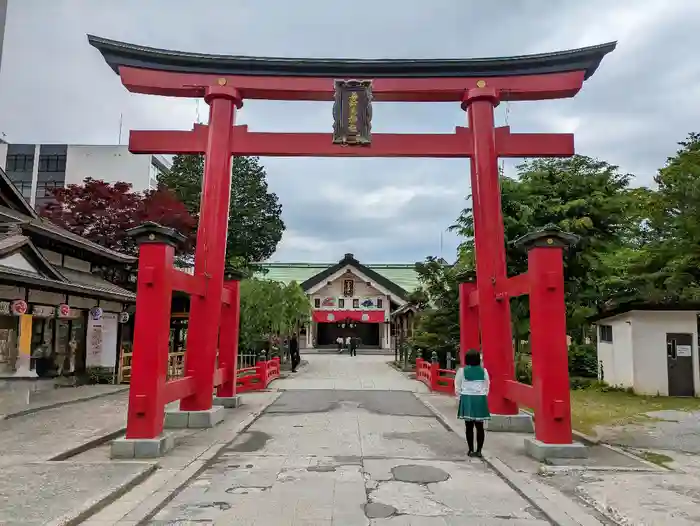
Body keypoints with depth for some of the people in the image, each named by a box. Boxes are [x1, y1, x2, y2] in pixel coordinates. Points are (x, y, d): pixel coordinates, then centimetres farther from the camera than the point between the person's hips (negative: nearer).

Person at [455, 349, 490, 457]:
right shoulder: (484, 371, 1)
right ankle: (478, 450, 9)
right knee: (480, 426, 7)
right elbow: (487, 387, 7)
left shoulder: (462, 371, -5)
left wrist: (460, 397, 12)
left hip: (466, 399, -1)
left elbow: (457, 387, 0)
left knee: (469, 426, 5)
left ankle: (471, 450, 9)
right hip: (481, 399, 2)